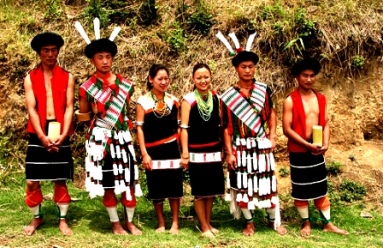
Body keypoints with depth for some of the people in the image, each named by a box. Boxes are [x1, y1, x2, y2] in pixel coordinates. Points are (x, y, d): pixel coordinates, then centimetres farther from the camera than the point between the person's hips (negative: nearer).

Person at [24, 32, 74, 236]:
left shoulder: (67, 77, 4)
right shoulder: (30, 78, 3)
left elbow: (69, 108, -1)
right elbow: (32, 109, -4)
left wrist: (63, 135, -13)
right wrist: (42, 137, -14)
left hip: (61, 135, 0)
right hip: (38, 135, 0)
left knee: (60, 180, 6)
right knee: (32, 181, 1)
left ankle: (62, 220, 18)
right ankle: (37, 218, 22)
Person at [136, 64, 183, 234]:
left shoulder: (173, 101, 5)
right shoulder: (143, 101, -4)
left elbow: (178, 126, 9)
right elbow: (139, 128, -4)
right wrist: (144, 153, -9)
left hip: (171, 149, 2)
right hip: (153, 151, -2)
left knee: (174, 187, 4)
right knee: (156, 188, 5)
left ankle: (175, 223, 15)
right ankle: (161, 223, 18)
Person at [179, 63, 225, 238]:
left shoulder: (215, 98, 5)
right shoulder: (188, 99, -10)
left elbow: (219, 124, 12)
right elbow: (184, 128, -11)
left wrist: (223, 148, 11)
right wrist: (185, 153, -15)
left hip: (214, 151, 5)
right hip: (196, 152, -5)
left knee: (211, 190, 12)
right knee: (199, 192, 4)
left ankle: (208, 223, 26)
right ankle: (204, 227, 15)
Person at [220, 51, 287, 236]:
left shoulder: (264, 90, 2)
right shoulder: (227, 97, -3)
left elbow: (271, 114, 11)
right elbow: (226, 127, -2)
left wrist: (272, 136, -1)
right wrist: (229, 153, -6)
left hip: (262, 145, 1)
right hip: (241, 147, -1)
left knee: (268, 184, 6)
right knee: (243, 185, 5)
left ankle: (274, 221, 23)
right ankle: (249, 223, 20)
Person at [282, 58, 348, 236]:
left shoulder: (321, 99, 6)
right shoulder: (290, 101, -10)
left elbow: (325, 124, 7)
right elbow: (287, 129, -14)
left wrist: (325, 144, -10)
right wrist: (308, 145, -18)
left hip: (317, 151, 5)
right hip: (298, 151, -4)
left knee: (321, 188, 12)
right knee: (300, 189, 6)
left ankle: (327, 223, 20)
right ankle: (306, 223, 19)